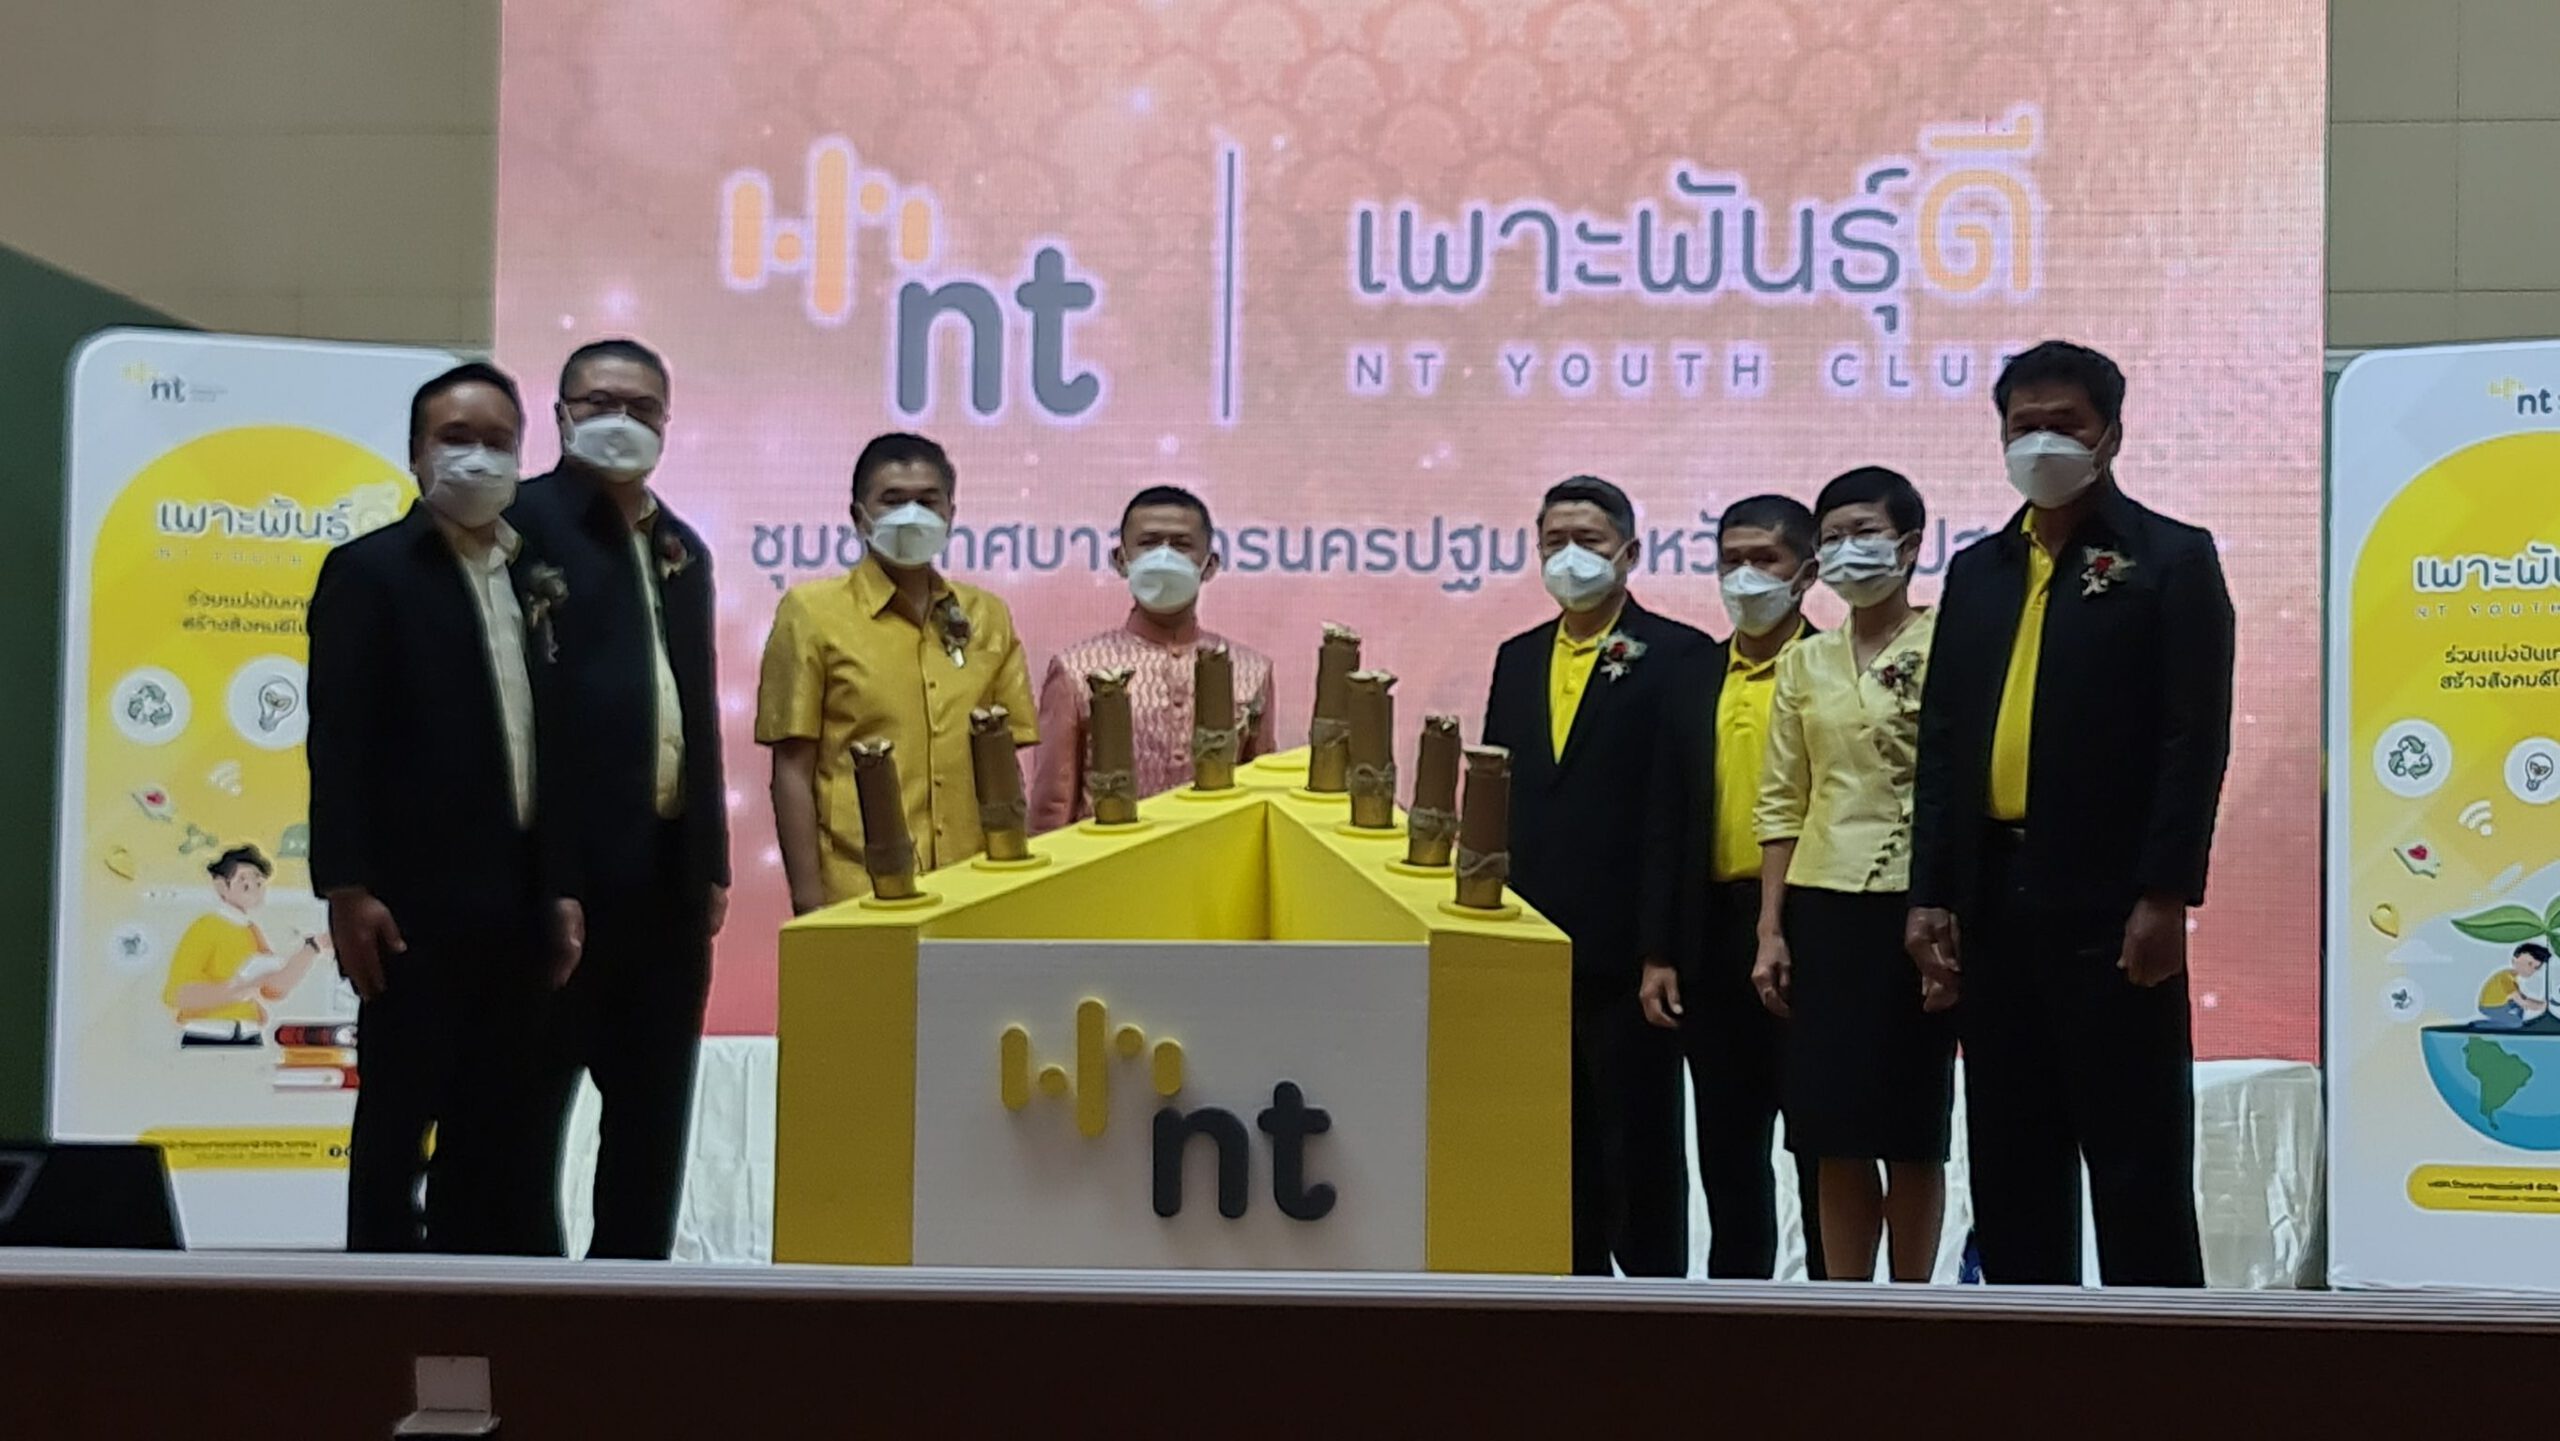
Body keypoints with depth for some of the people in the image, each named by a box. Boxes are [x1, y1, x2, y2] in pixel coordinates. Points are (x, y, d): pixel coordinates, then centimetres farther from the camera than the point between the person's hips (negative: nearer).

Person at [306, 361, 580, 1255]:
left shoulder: (537, 575, 14)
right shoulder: (370, 570, -2)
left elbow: (554, 742, 13)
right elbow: (338, 741, -9)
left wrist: (562, 889, 9)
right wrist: (348, 889, -16)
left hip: (515, 904, 6)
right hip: (414, 904, -5)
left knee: (496, 1127, 8)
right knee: (398, 1118, 0)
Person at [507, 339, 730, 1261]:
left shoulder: (682, 547, 18)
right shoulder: (526, 521, -5)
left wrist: (711, 862, 14)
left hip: (667, 873, 8)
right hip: (564, 867, -7)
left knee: (653, 1112, 12)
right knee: (529, 1109, -2)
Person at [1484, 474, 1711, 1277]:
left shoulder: (1675, 656, -4)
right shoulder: (1518, 659, 15)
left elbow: (1678, 809, -10)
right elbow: (1496, 797, 14)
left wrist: (1661, 948, -16)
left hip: (1624, 953, -6)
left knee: (1640, 1144, 1)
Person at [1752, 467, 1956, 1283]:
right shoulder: (1806, 664, 13)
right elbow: (1783, 805, 13)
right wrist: (1771, 931, 6)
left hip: (1911, 909, -4)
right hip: (1821, 909, 4)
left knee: (1911, 1131, 2)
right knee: (1832, 1132, 4)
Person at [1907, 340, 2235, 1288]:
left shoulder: (2170, 559, 0)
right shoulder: (1977, 570, 16)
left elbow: (2196, 740, -7)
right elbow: (1942, 741, 14)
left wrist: (2165, 896, -15)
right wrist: (1930, 894, 6)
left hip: (2110, 903, -6)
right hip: (1995, 898, 6)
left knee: (2136, 1158, -2)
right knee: (2009, 1157, 9)